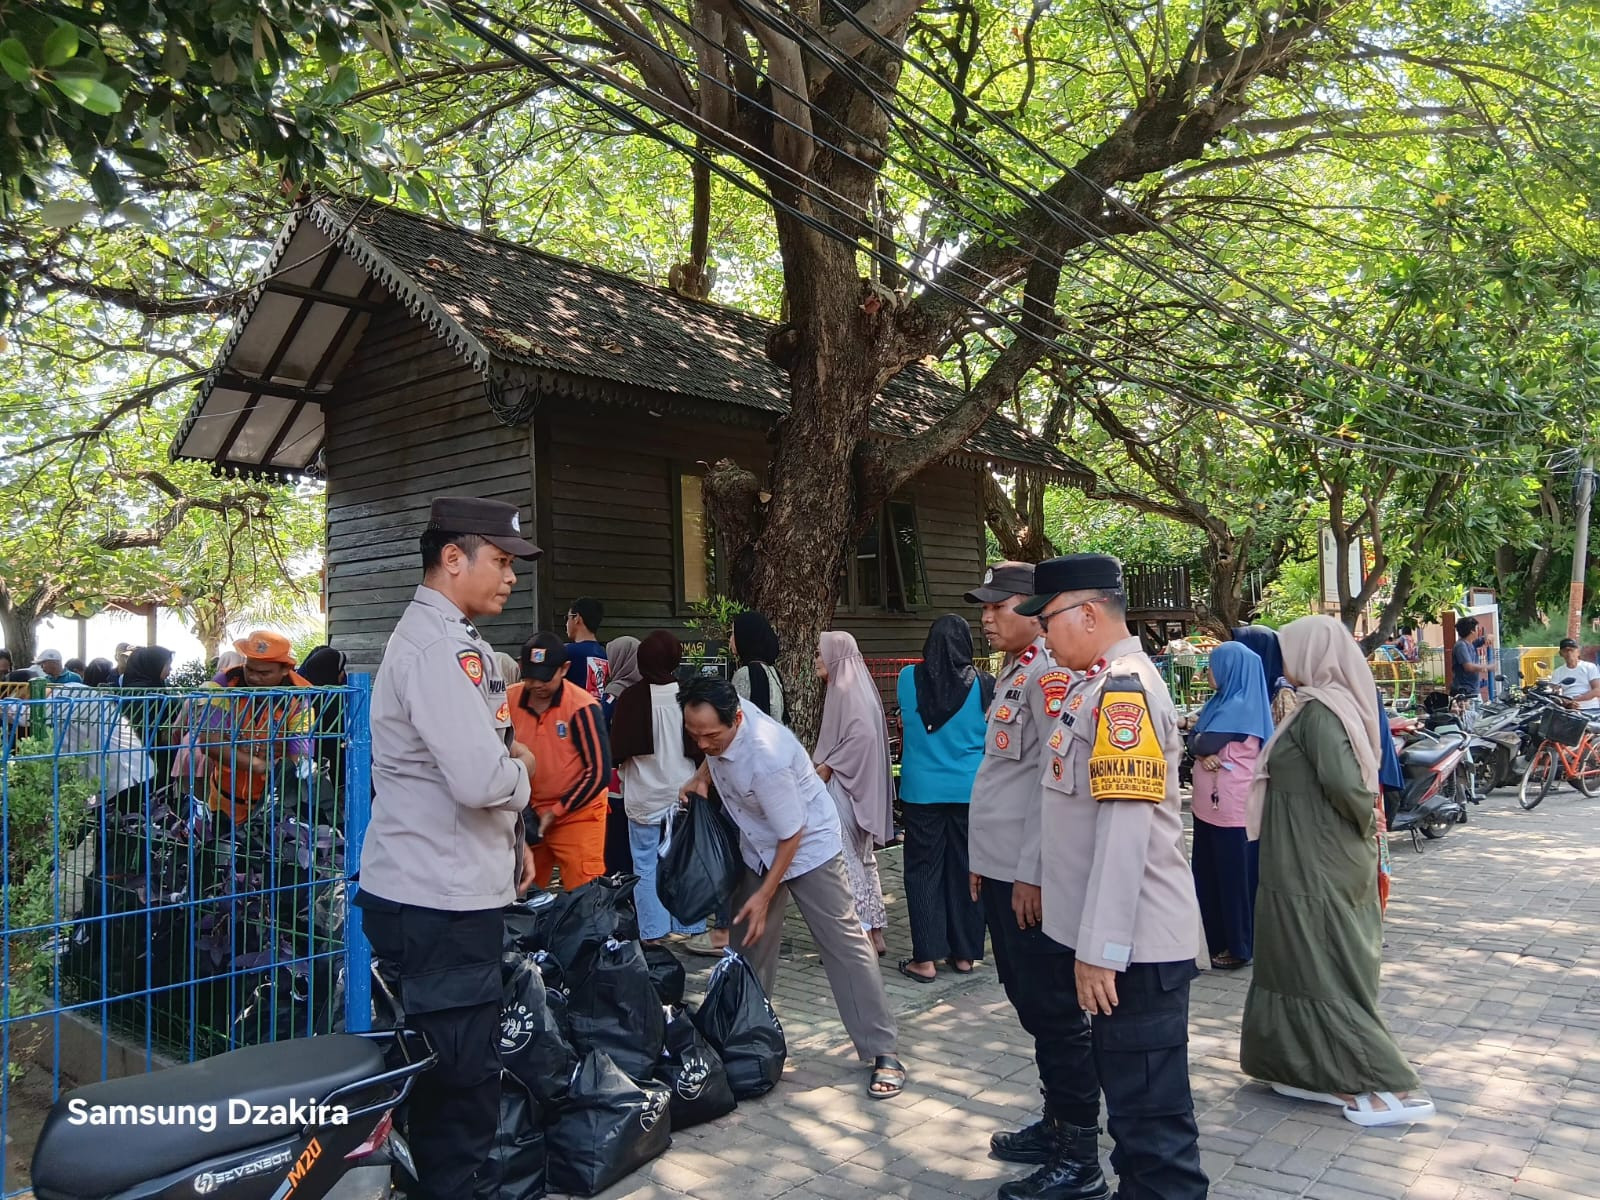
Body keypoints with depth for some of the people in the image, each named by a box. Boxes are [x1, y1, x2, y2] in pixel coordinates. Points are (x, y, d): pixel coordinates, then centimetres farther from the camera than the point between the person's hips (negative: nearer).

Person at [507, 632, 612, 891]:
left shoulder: (582, 707, -18)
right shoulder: (509, 700, -6)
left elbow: (599, 772, -16)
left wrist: (556, 812, -14)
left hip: (577, 813, -5)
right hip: (528, 813, 5)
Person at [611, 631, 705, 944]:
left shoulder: (631, 698, -13)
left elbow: (618, 751, -10)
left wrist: (621, 762, 11)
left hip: (645, 793, -2)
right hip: (683, 790, 2)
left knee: (646, 863, 8)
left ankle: (653, 931, 10)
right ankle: (688, 927, 18)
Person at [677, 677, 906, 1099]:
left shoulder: (767, 758, -38)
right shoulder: (719, 721, -18)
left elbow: (792, 835, -26)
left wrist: (765, 896, -17)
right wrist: (700, 777, -7)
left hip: (807, 846, -7)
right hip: (758, 846, 8)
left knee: (843, 944, -7)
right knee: (748, 943, 12)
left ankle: (883, 1053, 0)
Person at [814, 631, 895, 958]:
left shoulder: (846, 690, -15)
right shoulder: (845, 688, 13)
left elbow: (864, 734, -27)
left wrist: (827, 766, -18)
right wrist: (825, 765, 11)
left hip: (845, 787, -10)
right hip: (854, 785, 10)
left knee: (846, 861, -4)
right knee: (862, 858, 13)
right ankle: (875, 933, 19)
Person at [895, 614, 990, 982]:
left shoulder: (908, 679, -5)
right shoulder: (983, 684, -8)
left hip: (922, 791, 0)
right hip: (970, 792, 1)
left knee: (923, 870, 6)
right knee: (965, 869, 10)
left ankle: (925, 958, 7)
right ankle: (964, 954, 19)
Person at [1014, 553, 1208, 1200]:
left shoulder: (1124, 689, -19)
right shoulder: (1100, 685, 12)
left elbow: (1127, 828, -25)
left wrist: (1101, 949, -24)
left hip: (1133, 946, -10)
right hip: (1118, 939, 10)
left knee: (1150, 1112, 4)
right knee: (1126, 1091, 22)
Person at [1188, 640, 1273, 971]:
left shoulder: (1240, 706, -16)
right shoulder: (1221, 701, 13)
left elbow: (1203, 743, -22)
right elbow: (1194, 743, 8)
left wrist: (1201, 740, 0)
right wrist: (1203, 754, -13)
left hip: (1232, 807, -9)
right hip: (1210, 804, 9)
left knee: (1235, 876, 2)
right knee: (1209, 874, 14)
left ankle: (1240, 947, 14)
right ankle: (1221, 941, 25)